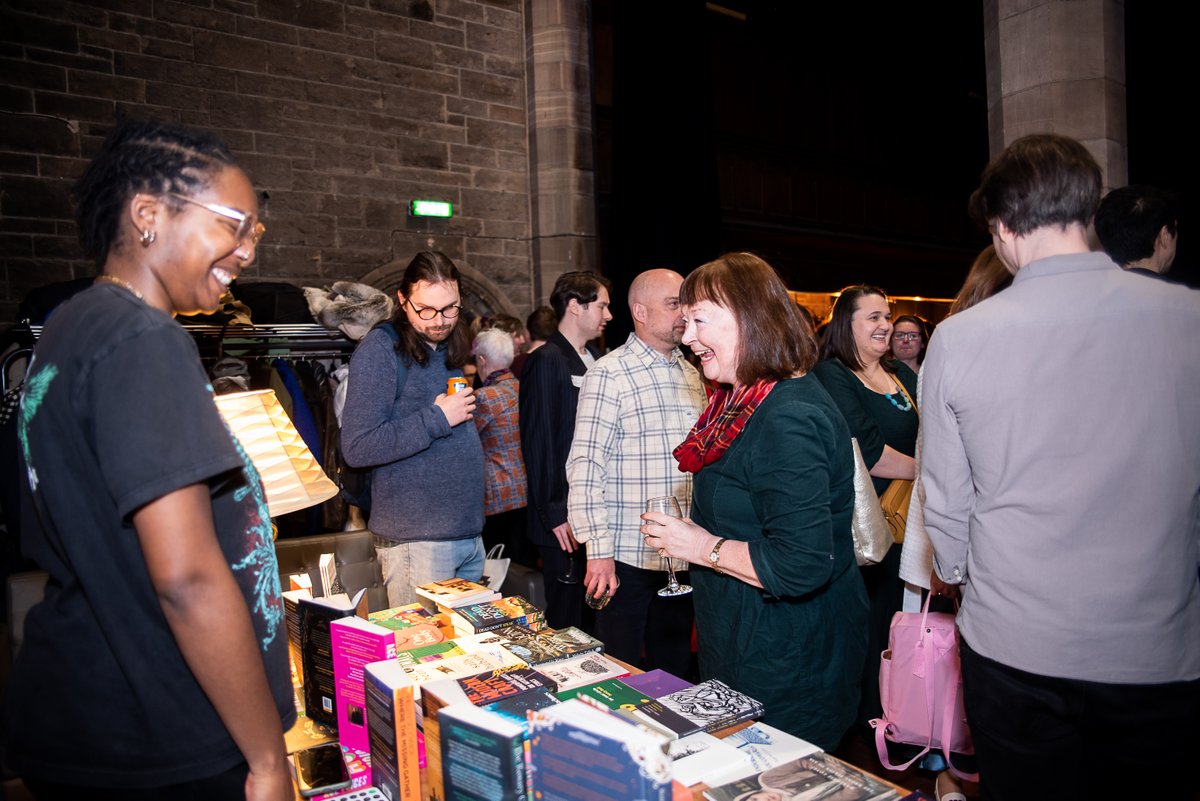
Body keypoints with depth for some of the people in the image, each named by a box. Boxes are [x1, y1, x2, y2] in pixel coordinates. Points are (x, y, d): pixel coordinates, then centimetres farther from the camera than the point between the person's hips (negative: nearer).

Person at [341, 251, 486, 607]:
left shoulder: (450, 349, 13)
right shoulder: (379, 350, -11)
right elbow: (357, 448, -19)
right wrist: (438, 417, -18)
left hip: (470, 534, 7)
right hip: (417, 541, -7)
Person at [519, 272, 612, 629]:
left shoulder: (595, 361, 13)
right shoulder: (545, 361, -12)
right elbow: (538, 442, -15)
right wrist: (555, 514, -16)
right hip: (565, 518, -8)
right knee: (567, 621, 4)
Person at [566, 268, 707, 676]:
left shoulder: (691, 374, 11)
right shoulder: (609, 374, -11)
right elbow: (585, 466, -15)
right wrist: (598, 550, -18)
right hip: (627, 556, -6)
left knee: (675, 671, 19)